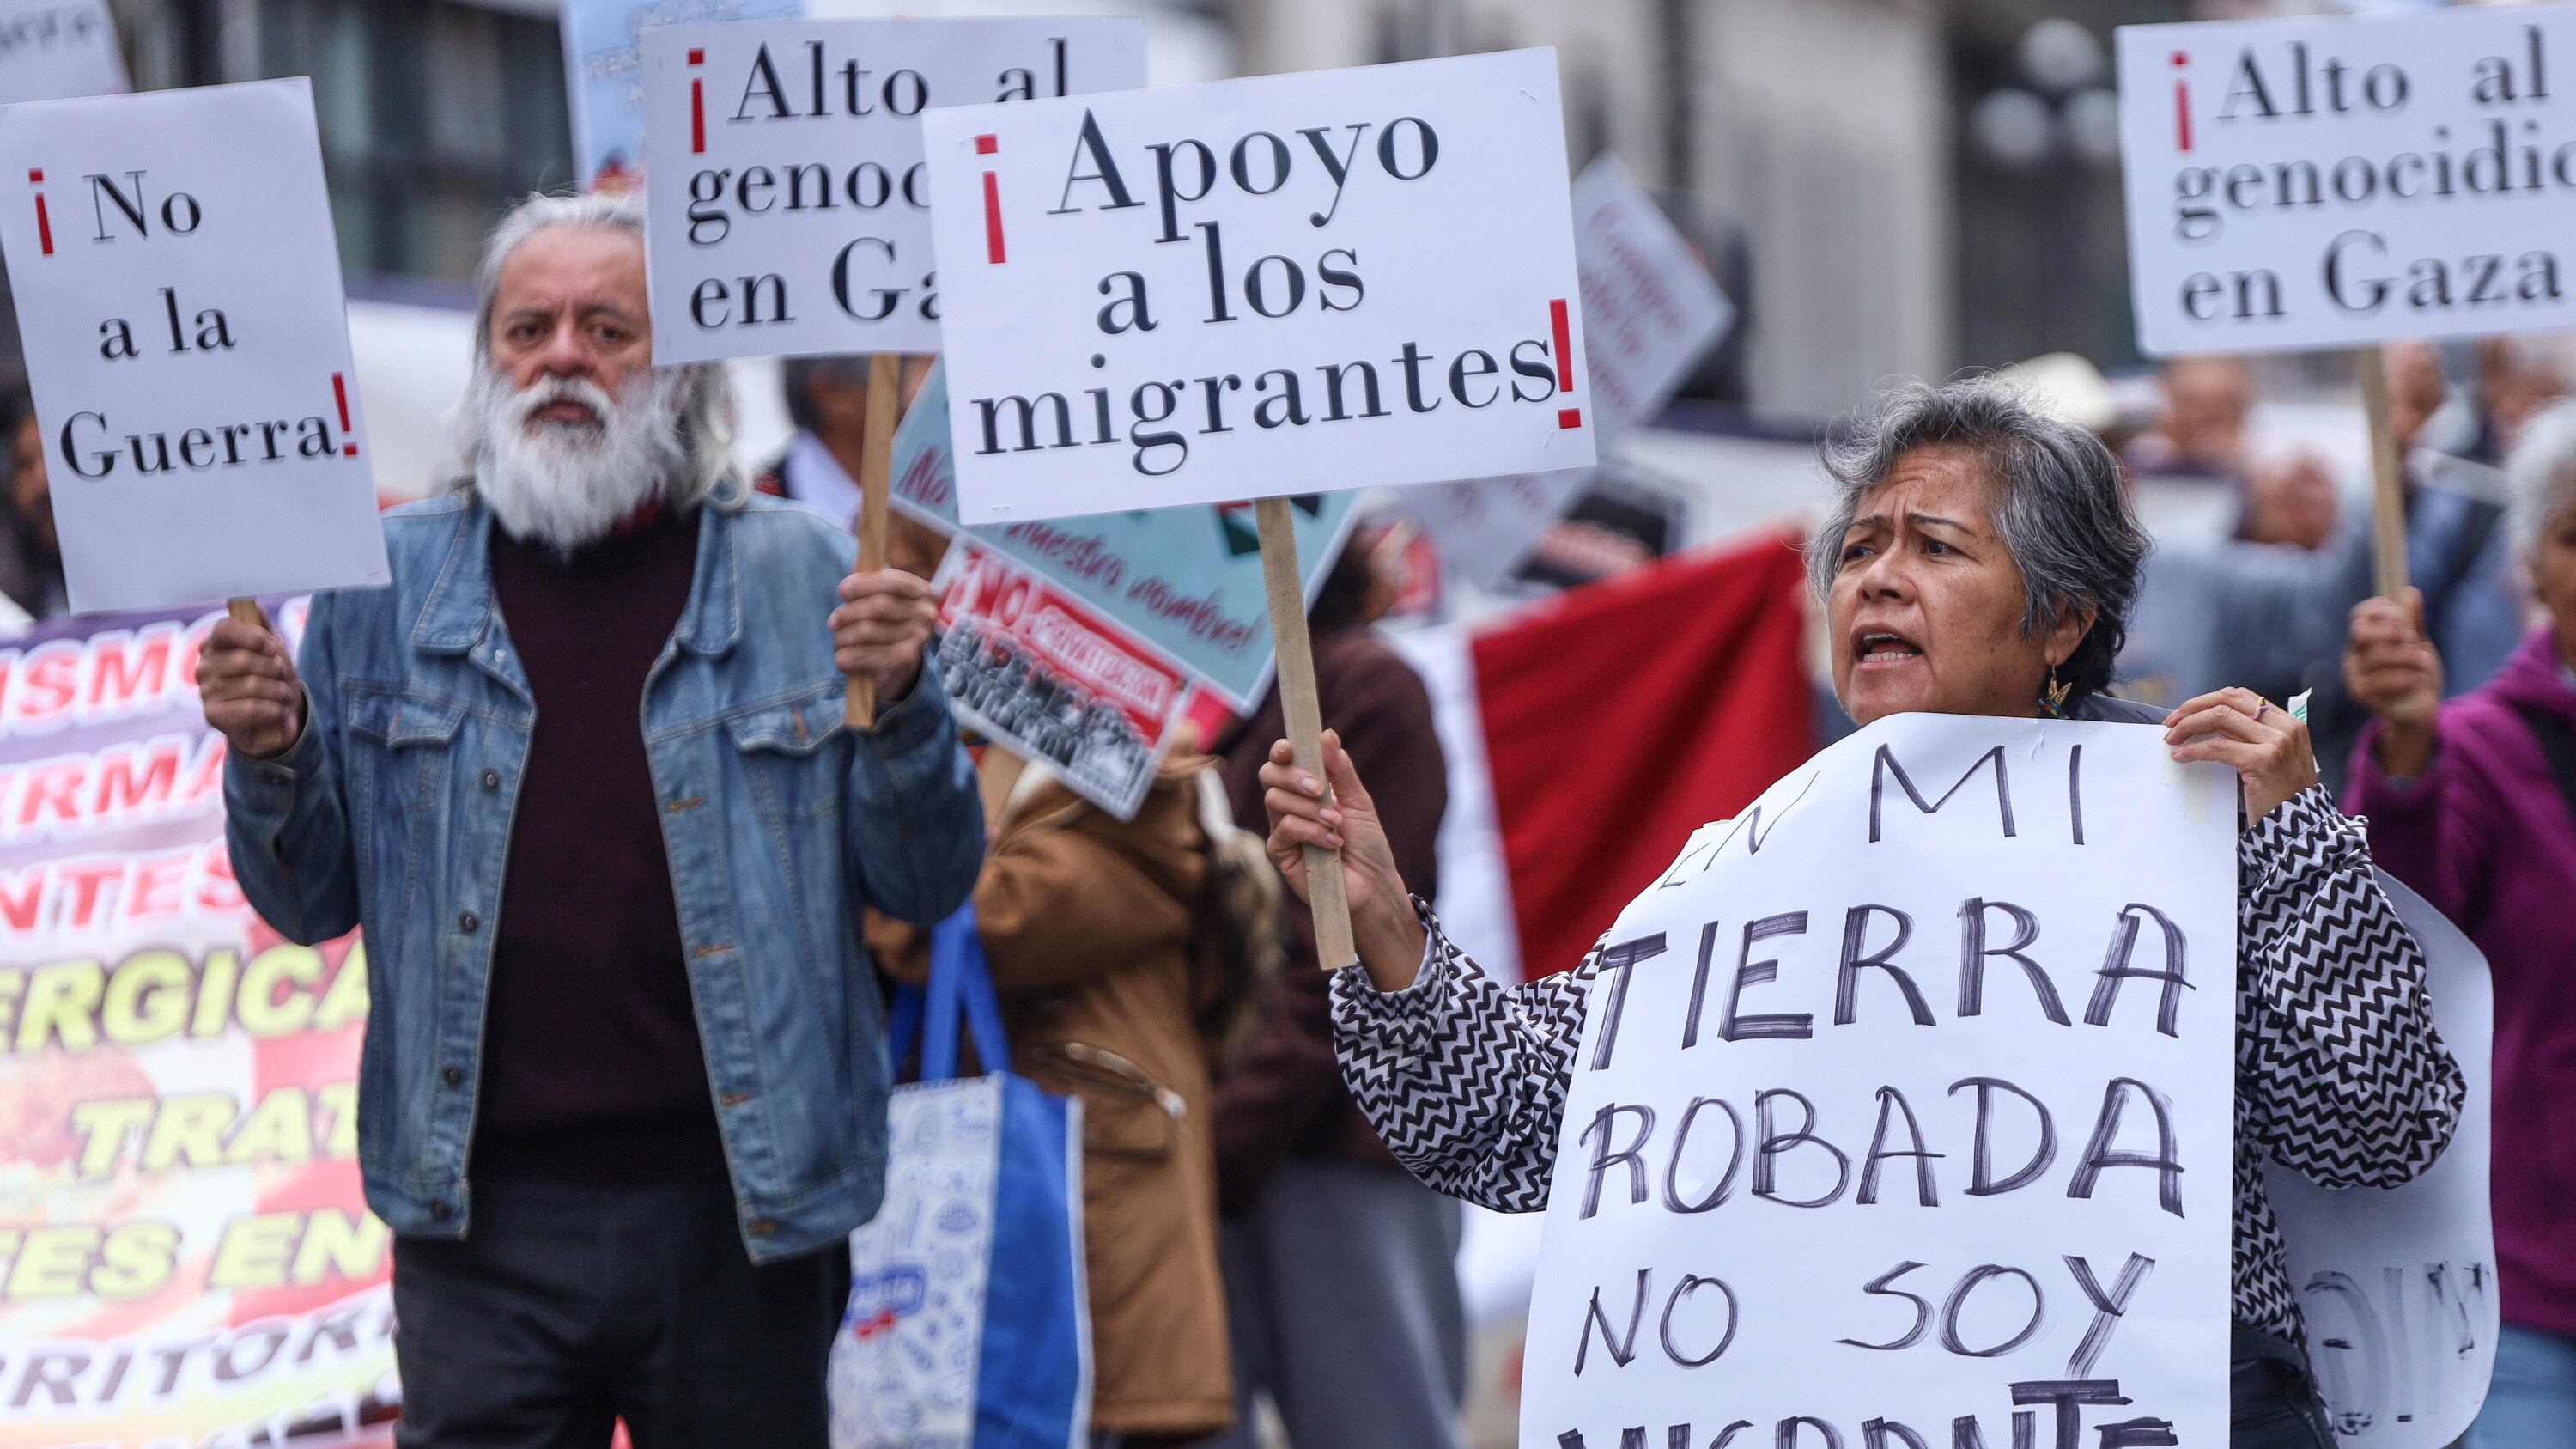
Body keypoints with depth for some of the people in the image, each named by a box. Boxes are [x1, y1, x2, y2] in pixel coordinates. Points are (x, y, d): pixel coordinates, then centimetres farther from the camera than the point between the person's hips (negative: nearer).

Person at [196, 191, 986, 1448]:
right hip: (480, 1214, 0)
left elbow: (927, 888, 3)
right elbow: (311, 905, 10)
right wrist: (269, 758, -8)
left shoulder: (796, 578, 3)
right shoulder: (387, 586, 7)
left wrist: (900, 707, -13)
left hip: (739, 1207, 0)